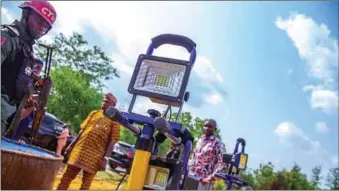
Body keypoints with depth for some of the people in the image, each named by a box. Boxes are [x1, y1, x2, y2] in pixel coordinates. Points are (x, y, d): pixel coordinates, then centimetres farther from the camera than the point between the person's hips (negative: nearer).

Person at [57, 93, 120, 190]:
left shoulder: (114, 121, -2)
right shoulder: (94, 113, 11)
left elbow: (112, 142, -6)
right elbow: (82, 130, 14)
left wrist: (105, 159, -14)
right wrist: (71, 145, 10)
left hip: (96, 156, -3)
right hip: (80, 150, 4)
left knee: (86, 184, 7)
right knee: (66, 178, 8)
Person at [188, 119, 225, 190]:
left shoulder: (217, 143, -7)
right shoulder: (199, 140, 13)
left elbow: (220, 163, -12)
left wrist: (210, 177, -20)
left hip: (204, 179, -6)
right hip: (191, 176, 6)